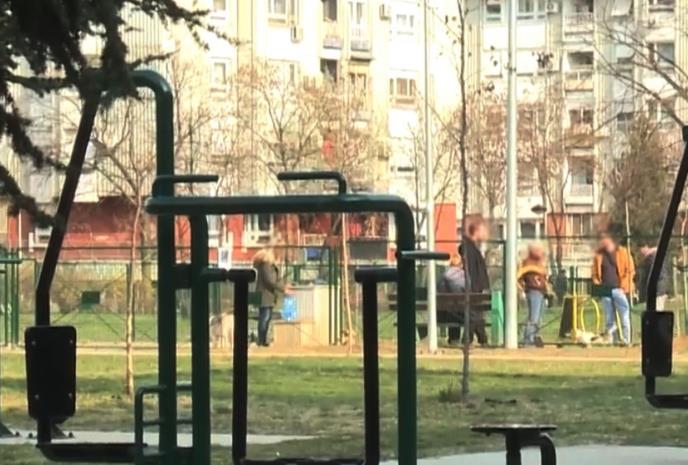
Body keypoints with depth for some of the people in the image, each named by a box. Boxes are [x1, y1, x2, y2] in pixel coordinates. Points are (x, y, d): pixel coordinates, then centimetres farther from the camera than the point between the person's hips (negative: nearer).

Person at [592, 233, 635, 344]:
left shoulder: (623, 253, 2)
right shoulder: (599, 255, 13)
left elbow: (630, 270, -1)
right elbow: (595, 274, 17)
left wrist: (624, 286, -9)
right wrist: (597, 285, 0)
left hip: (619, 289, -4)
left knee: (624, 318, -7)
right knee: (609, 319, 5)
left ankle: (626, 340, -6)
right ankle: (612, 340, 8)